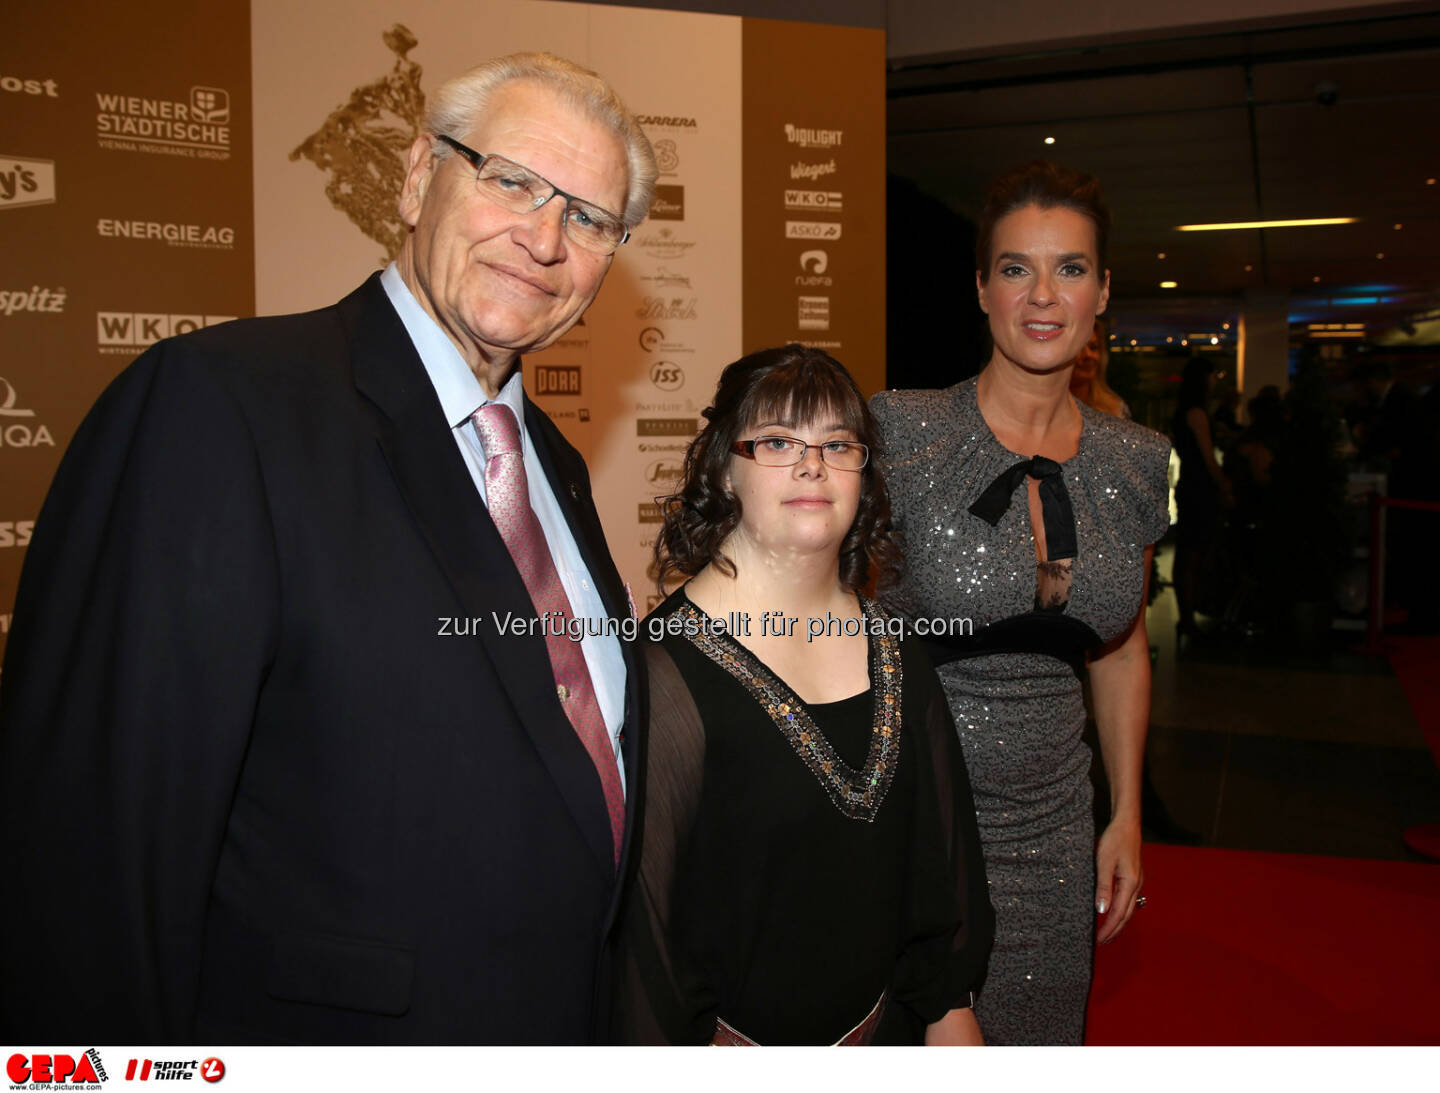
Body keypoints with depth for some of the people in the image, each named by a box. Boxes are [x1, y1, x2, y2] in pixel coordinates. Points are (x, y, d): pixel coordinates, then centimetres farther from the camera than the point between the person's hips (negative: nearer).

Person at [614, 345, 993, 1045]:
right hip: (735, 1038, -5)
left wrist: (950, 1008, 6)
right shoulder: (666, 671, -22)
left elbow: (942, 844, 5)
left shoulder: (895, 651, -2)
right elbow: (640, 903, -18)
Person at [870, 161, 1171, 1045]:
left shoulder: (1139, 461, 3)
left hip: (1052, 828, 5)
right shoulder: (900, 432, -12)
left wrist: (1127, 816, 13)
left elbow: (1124, 648, 14)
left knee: (1038, 1032, 17)